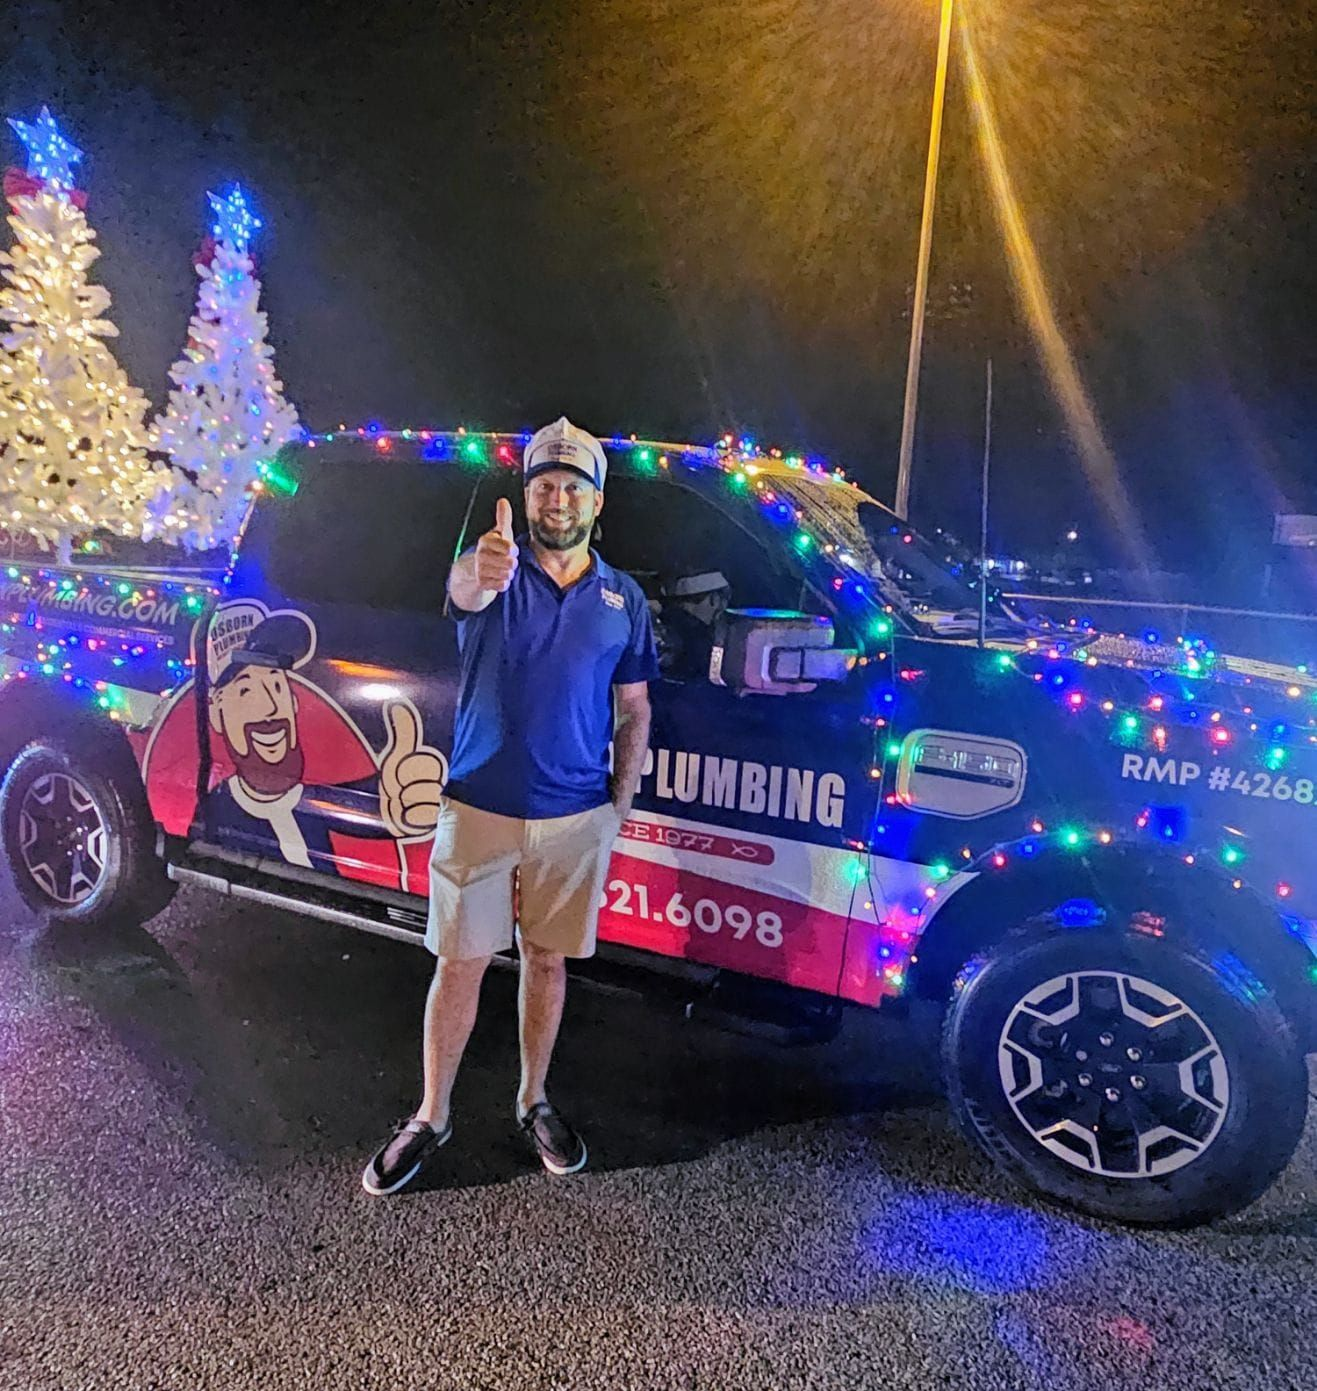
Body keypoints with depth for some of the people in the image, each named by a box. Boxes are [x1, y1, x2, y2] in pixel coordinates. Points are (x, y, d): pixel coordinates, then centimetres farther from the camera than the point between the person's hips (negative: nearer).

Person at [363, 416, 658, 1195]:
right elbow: (461, 588, -32)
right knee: (460, 964, 8)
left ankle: (534, 1102, 35)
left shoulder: (624, 598, 3)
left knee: (547, 960, 16)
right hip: (479, 811, -2)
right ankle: (431, 1119, 25)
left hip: (576, 819, 2)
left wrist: (620, 808, 1)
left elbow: (634, 712, 8)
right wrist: (478, 574, -56)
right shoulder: (499, 571, -5)